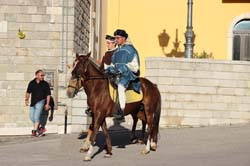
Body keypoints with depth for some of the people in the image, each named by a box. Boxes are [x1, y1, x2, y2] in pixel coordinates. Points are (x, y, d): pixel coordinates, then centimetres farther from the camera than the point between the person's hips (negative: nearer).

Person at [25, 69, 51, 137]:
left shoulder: (45, 84, -3)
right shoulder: (31, 83, 4)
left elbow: (48, 95, -1)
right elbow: (28, 92, 11)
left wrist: (47, 104, -5)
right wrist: (26, 99, -2)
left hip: (40, 101, -4)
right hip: (33, 102, 4)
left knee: (37, 116, -13)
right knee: (32, 116, 8)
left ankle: (35, 130, -7)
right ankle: (37, 128, 27)